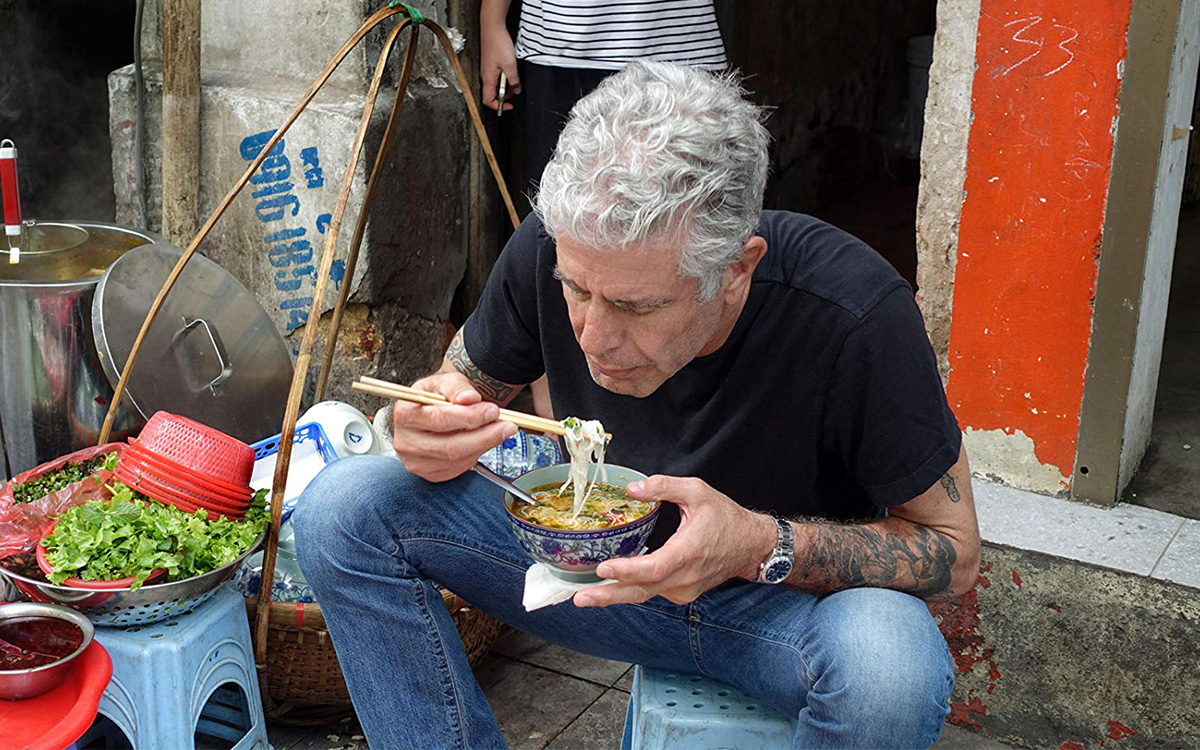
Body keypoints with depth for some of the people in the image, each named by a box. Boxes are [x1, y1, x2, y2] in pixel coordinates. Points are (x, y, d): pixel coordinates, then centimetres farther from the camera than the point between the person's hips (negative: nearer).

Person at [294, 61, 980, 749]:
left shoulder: (853, 313, -31)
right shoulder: (553, 249, -20)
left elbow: (955, 551, -18)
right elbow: (467, 380, 0)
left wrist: (764, 547, -36)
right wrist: (431, 430, -26)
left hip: (791, 594, -3)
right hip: (613, 562, 3)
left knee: (891, 666, -39)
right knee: (343, 507, -15)